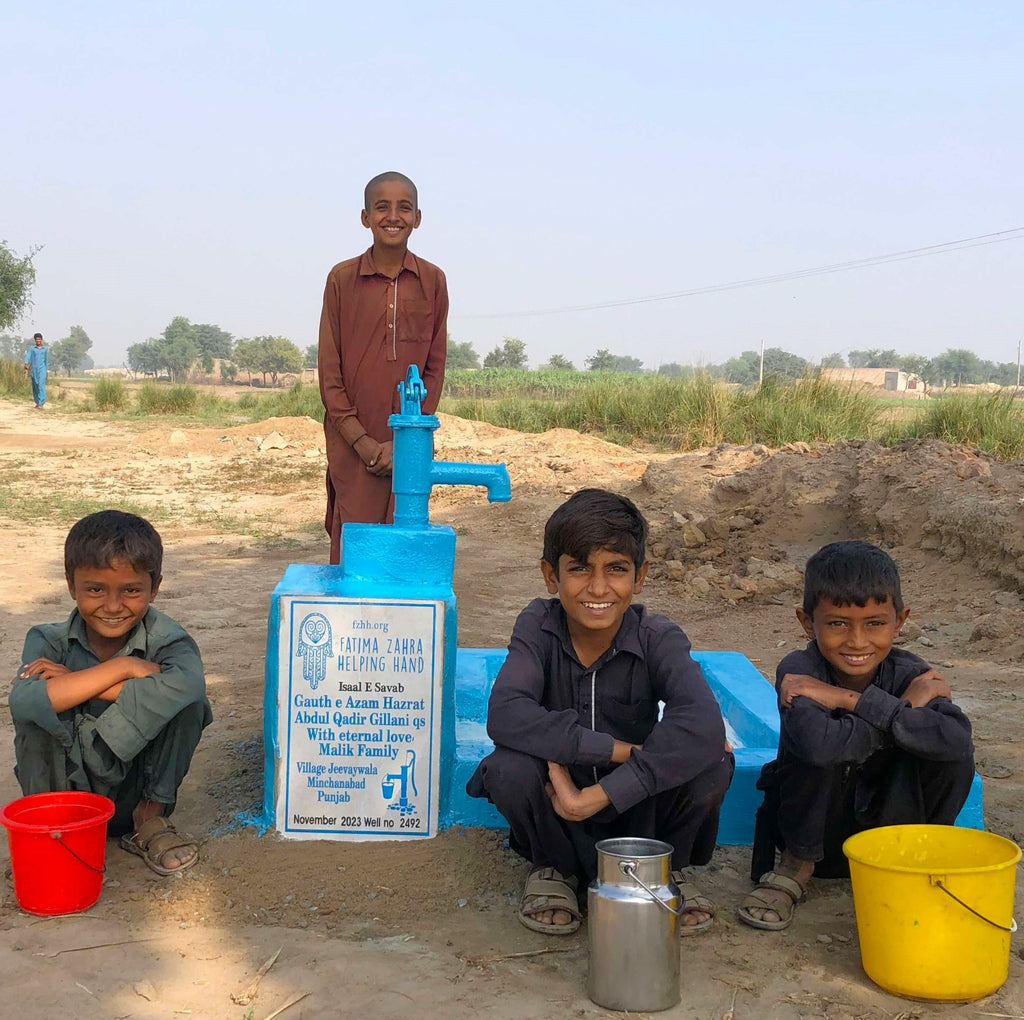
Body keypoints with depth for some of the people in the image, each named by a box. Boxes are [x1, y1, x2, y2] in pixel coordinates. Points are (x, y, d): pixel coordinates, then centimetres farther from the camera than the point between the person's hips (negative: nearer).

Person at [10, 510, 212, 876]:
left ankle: (151, 818, -4)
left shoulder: (166, 640, -14)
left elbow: (186, 686, -41)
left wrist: (73, 681, -32)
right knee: (39, 706, -26)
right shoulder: (51, 642, -11)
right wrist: (123, 668, -32)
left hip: (133, 793, 0)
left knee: (188, 701, -24)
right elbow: (23, 702, -34)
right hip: (65, 784, 1)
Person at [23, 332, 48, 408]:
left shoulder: (45, 349, 11)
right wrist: (26, 364, -25)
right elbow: (28, 357, -6)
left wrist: (47, 371, 17)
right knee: (35, 387, 7)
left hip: (42, 369, -1)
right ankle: (37, 402, 20)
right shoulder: (31, 349, 8)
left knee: (41, 385, -15)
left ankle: (41, 403, -20)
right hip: (33, 369, 1)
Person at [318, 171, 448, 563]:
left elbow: (434, 368, 6)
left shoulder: (432, 281, 6)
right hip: (353, 446, -1)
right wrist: (361, 440, -7)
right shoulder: (342, 279, 2)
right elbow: (329, 369, 2)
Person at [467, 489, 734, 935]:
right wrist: (618, 750, -36)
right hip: (560, 804, 0)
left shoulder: (657, 638, -16)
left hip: (636, 807, 0)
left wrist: (603, 793, -40)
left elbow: (703, 725, -35)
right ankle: (554, 867, 2)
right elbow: (505, 715, -33)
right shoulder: (539, 626, -15)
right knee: (510, 767, -31)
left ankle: (666, 866, 5)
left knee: (712, 763, -28)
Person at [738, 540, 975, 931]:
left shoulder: (909, 673, -14)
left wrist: (853, 700, -35)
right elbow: (818, 744, -45)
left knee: (950, 755, -24)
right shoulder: (798, 671, -23)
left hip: (886, 827, 2)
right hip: (814, 829, -2)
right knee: (820, 749, -32)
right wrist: (906, 707, -31)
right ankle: (796, 868, -8)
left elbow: (956, 740, -35)